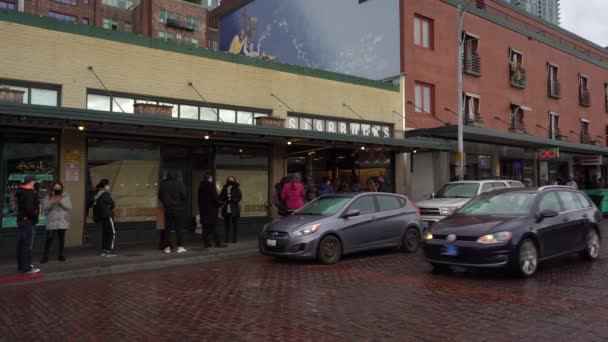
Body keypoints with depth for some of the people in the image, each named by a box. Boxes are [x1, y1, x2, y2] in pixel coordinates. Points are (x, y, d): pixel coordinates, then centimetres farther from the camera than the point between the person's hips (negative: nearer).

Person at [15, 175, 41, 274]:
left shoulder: (20, 192, 12)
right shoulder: (30, 193, -18)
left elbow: (21, 207, 15)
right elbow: (30, 209, -25)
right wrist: (34, 218, -12)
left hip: (21, 220, 10)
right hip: (28, 221, -10)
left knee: (21, 244, 16)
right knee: (28, 245, -6)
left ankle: (21, 265, 26)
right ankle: (27, 267, -3)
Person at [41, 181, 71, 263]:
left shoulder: (65, 196, 4)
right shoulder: (48, 196, 3)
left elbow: (69, 207, -4)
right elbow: (44, 207, -3)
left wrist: (60, 201, -17)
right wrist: (52, 202, -19)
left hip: (62, 221, 1)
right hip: (52, 222, -1)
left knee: (62, 238, 7)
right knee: (49, 238, -8)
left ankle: (61, 255, 18)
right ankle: (45, 256, 0)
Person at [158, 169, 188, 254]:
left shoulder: (163, 184, 0)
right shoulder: (180, 183, -11)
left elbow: (160, 196, 7)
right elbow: (184, 196, -11)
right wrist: (183, 202, 9)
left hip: (168, 209, 3)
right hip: (179, 209, -3)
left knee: (167, 228, 9)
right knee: (179, 228, 3)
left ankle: (167, 247, 10)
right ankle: (180, 246, 3)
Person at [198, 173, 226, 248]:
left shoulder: (201, 185, 10)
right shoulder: (211, 185, -11)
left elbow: (199, 198, 14)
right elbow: (215, 196, -15)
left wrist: (200, 208, 18)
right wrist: (218, 204, -1)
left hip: (203, 209, 6)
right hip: (211, 209, -6)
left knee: (205, 227, 8)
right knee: (214, 226, -2)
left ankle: (205, 243, 8)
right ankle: (218, 243, -2)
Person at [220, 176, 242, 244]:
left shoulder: (236, 189, 2)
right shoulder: (225, 188, 11)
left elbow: (239, 197, -5)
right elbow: (221, 197, 9)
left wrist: (232, 200, -17)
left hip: (234, 209, -3)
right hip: (226, 209, 3)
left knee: (235, 224, 1)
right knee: (226, 224, 6)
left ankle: (235, 239, 6)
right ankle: (226, 239, 11)